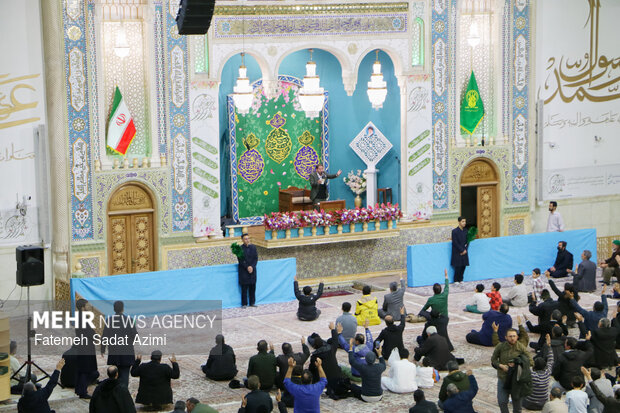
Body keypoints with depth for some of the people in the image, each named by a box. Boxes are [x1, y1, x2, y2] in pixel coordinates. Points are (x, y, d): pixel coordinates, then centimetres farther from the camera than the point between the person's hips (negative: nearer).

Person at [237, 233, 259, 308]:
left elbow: (256, 258, 3)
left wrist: (252, 267, -10)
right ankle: (244, 304, 3)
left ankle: (252, 302, 15)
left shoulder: (253, 247, 6)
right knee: (244, 288, -2)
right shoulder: (240, 248, -6)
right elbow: (240, 260, -8)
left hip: (252, 269, 4)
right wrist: (247, 267, -15)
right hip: (243, 271, -4)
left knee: (252, 287, 6)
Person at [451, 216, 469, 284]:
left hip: (464, 252, 5)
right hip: (457, 252, -5)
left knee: (463, 266, 5)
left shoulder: (465, 231, 7)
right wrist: (461, 250, -14)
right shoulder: (455, 231, -11)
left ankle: (460, 280, 18)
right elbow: (455, 243, -14)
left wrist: (465, 250, -4)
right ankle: (456, 280, 10)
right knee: (458, 267, -3)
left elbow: (467, 241, 10)